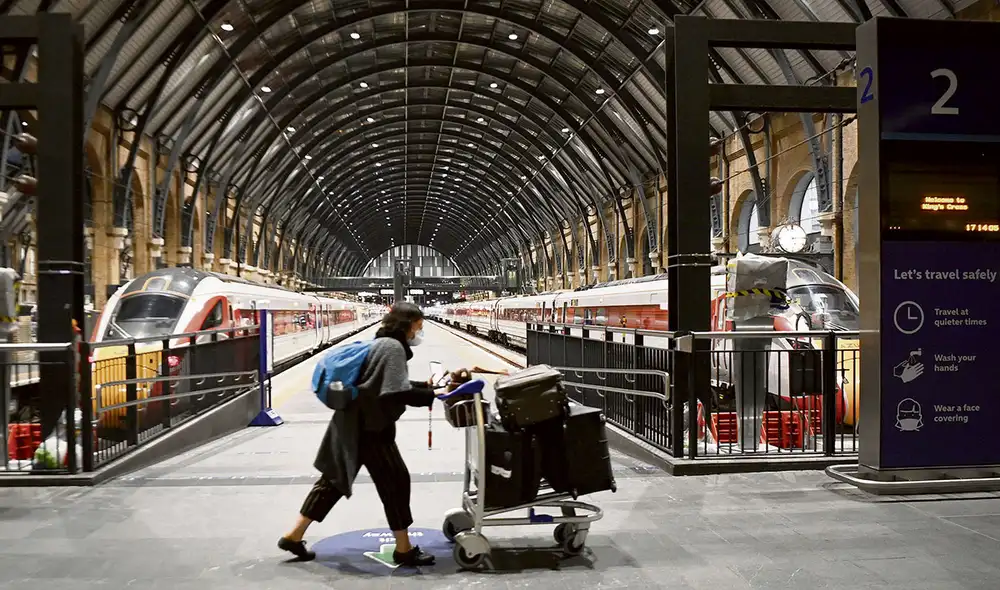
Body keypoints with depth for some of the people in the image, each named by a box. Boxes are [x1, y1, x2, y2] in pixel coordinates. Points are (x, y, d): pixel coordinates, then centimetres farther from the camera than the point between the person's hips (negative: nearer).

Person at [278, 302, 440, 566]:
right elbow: (398, 391, -26)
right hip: (368, 426, -10)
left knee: (334, 478, 16)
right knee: (396, 481, 0)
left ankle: (294, 535, 23)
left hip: (356, 424, 10)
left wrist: (426, 384, 16)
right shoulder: (393, 347, -17)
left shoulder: (383, 344, 15)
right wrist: (432, 395, -21)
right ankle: (404, 549, 11)